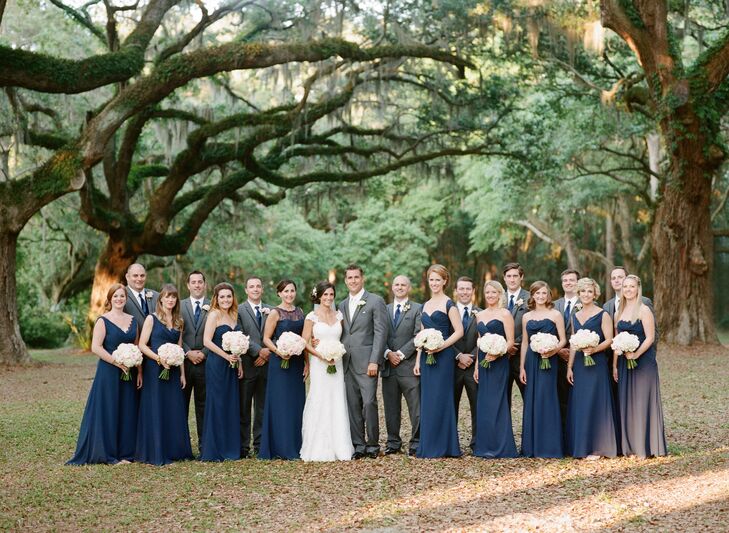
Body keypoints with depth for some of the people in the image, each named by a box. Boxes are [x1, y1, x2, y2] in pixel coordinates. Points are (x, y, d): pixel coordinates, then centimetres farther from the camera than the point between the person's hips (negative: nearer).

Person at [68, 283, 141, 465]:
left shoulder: (132, 320, 10)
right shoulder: (103, 320, -6)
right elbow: (96, 347, -14)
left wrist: (139, 372, 3)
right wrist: (118, 363, -18)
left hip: (129, 374, 5)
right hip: (109, 373, -5)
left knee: (127, 412, 7)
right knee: (108, 411, -1)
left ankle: (124, 452, 16)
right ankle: (107, 453, 7)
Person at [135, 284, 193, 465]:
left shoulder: (179, 322, 12)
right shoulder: (152, 319, -3)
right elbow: (142, 345, -8)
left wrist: (182, 373, 8)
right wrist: (159, 358, -20)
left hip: (173, 371, 5)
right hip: (155, 369, -5)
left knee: (175, 410, 6)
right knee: (156, 410, -2)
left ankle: (175, 450, 14)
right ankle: (156, 453, 4)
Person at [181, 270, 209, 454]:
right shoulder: (179, 306, 6)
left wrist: (203, 353, -9)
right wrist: (188, 353, -9)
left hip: (205, 362, -1)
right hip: (183, 361, 1)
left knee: (203, 404, 4)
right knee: (181, 404, 4)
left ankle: (204, 444, 8)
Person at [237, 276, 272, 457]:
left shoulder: (270, 311, 12)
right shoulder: (239, 310, 0)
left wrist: (267, 354, -7)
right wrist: (259, 351, -15)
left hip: (265, 365, 3)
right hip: (247, 365, -3)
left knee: (263, 408, 7)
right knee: (244, 409, 1)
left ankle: (260, 445, 13)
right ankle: (243, 447, 5)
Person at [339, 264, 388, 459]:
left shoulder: (375, 301, -1)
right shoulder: (342, 305, 17)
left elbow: (380, 333, -7)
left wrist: (374, 361, -14)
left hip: (366, 362, -5)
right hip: (347, 363, 6)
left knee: (369, 403, -10)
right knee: (353, 405, 5)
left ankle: (372, 445, 0)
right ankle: (358, 445, 10)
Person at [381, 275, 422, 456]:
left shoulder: (418, 309, 2)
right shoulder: (384, 310, 15)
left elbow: (418, 336, -6)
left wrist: (401, 353, -11)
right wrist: (388, 353, -7)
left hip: (409, 365, -4)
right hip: (389, 366, 4)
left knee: (416, 406, -5)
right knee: (391, 408, 8)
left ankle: (416, 442, 2)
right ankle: (393, 442, 16)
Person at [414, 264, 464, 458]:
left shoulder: (449, 304, -4)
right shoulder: (425, 306, 16)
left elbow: (459, 331, -9)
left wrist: (441, 346, -18)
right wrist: (418, 360, 12)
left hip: (443, 356, -7)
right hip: (426, 357, 7)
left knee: (440, 399, -6)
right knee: (427, 400, 7)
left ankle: (443, 446, 0)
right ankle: (428, 447, 12)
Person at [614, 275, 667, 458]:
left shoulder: (644, 310, -7)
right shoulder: (620, 312, 12)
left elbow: (650, 338, -12)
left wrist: (635, 355, -21)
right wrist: (615, 365, 8)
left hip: (643, 361, -6)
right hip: (624, 364, 6)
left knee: (642, 401, -3)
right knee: (627, 403, 8)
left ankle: (646, 446, 3)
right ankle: (630, 446, 15)